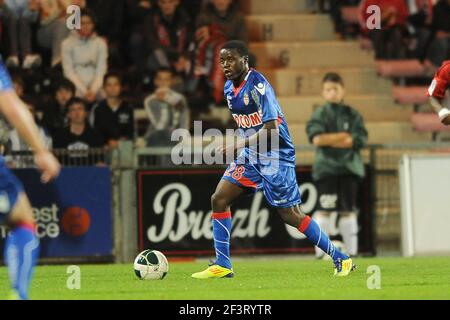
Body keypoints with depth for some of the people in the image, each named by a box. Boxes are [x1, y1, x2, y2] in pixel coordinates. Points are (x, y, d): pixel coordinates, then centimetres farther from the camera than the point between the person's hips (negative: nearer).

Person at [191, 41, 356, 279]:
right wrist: (239, 147, 15)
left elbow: (272, 129, -25)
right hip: (251, 156, 8)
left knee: (290, 215, -6)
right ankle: (222, 265, 0)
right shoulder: (229, 88, 7)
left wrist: (239, 145, -28)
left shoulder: (258, 85, -20)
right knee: (219, 199, -4)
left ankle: (340, 259, 6)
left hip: (275, 157, -8)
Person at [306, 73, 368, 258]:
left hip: (349, 167, 2)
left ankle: (351, 251, 8)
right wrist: (344, 136, -9)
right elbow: (317, 138, -12)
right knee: (324, 209, -10)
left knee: (348, 211, 4)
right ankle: (321, 252, -8)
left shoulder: (353, 115, 9)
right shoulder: (319, 115, 4)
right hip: (326, 168, -2)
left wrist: (330, 140, -9)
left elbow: (360, 140, -4)